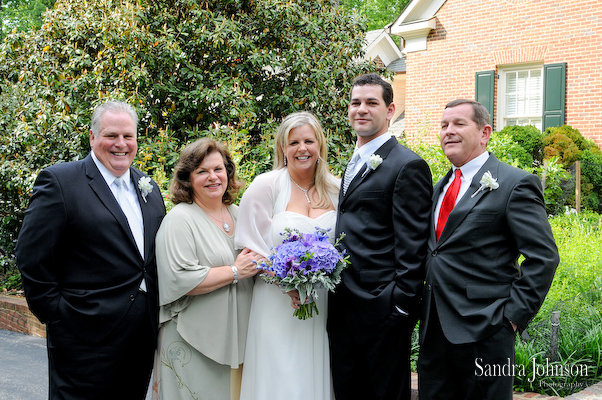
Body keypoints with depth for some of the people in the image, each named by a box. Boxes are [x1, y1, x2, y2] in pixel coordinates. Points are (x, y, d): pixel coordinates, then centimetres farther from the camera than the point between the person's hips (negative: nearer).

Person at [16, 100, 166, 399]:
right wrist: (56, 314, -11)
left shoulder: (149, 189, 11)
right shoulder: (59, 181, -9)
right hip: (87, 338, -6)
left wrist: (157, 314, 9)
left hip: (143, 337, 6)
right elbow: (31, 259, -11)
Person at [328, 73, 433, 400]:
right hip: (342, 310, 8)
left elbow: (411, 248, -16)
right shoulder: (353, 163, 16)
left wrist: (400, 306, -18)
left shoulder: (408, 166, -11)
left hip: (381, 311, -8)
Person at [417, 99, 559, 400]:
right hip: (434, 330, 7)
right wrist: (426, 310, 10)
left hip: (483, 331, -7)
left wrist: (514, 313, -14)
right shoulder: (440, 187, 15)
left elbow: (544, 257, -12)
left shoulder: (515, 183, -8)